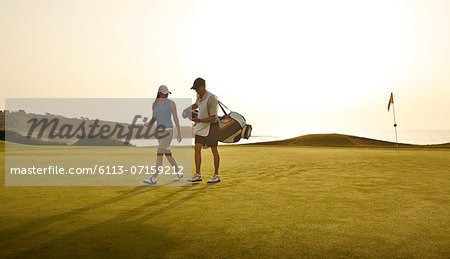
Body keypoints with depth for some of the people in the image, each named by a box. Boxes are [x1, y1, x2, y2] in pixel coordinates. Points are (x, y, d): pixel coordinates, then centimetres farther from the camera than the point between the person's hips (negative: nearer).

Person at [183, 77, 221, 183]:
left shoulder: (211, 98, -23)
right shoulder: (199, 95, 1)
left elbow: (213, 117, -24)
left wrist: (199, 120, -34)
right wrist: (188, 109, 7)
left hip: (211, 125, -7)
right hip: (201, 126, 7)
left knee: (214, 150, 3)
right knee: (197, 148, 1)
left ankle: (216, 175, 15)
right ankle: (197, 175, 6)